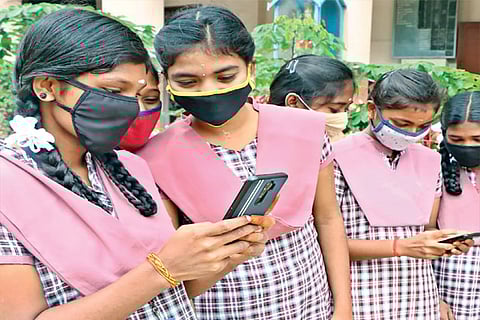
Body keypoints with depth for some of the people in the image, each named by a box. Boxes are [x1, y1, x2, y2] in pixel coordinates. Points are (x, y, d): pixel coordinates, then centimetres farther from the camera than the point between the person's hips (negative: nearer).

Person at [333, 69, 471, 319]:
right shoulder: (340, 158, -13)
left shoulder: (430, 161, 6)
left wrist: (446, 240, -8)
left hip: (420, 299, 5)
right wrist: (400, 246, -22)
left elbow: (428, 228, 14)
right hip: (362, 300, -5)